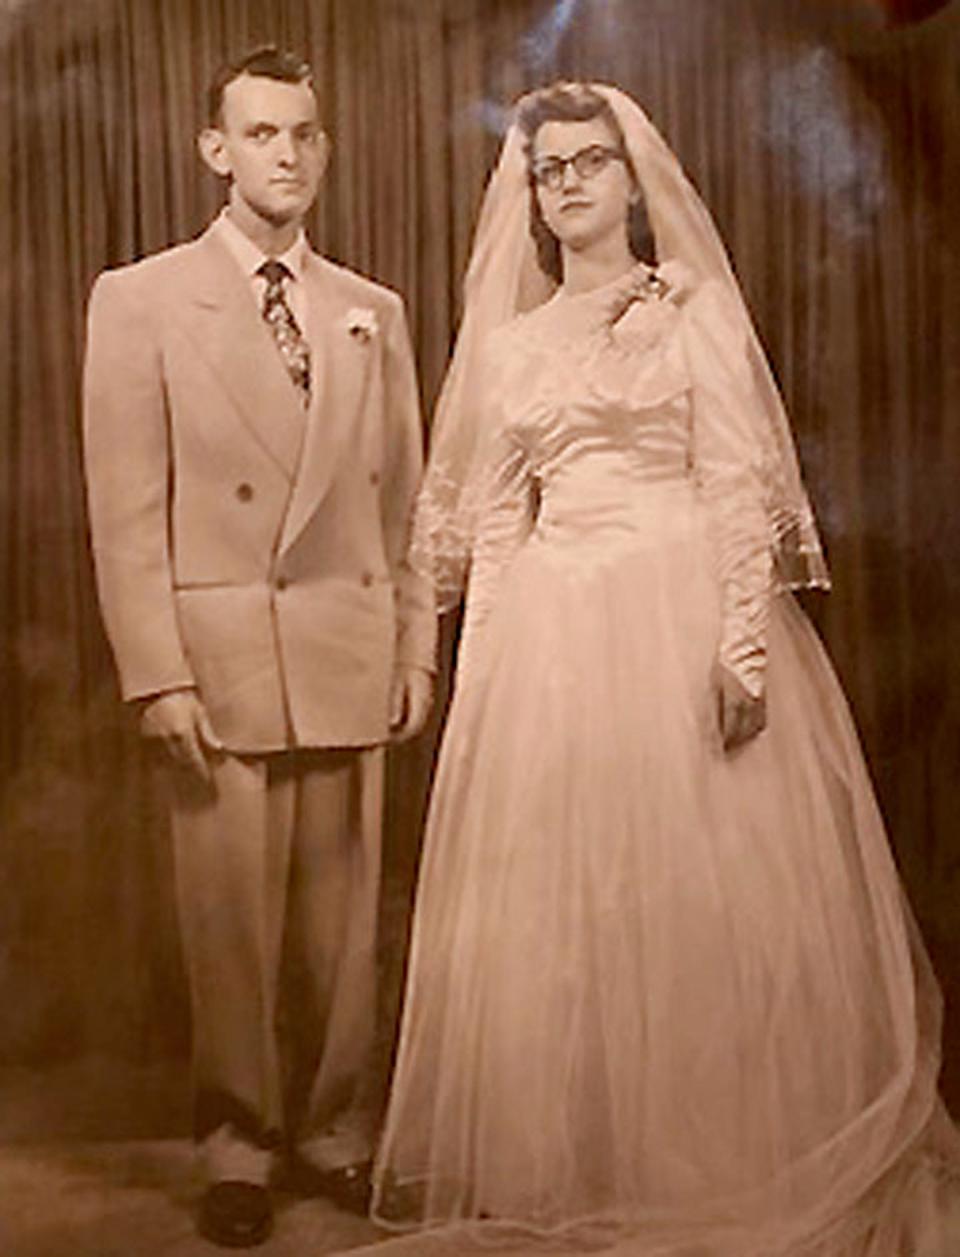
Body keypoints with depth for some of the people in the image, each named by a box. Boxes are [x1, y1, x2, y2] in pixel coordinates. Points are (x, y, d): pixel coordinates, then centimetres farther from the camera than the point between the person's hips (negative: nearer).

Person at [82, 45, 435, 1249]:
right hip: (219, 655, -3)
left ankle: (337, 1130, 23)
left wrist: (417, 646, 7)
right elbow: (125, 506, -3)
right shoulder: (140, 299, 3)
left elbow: (403, 498, 13)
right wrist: (157, 673, -9)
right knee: (231, 915, 3)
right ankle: (238, 1145, 20)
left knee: (343, 913, 7)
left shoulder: (373, 312, 14)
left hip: (351, 659, 3)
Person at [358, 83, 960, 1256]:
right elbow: (493, 513, 14)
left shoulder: (698, 309, 5)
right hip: (555, 637, 4)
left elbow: (738, 485, -4)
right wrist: (490, 666, 4)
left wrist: (744, 642, -16)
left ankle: (724, 1156, 14)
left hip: (683, 618, -3)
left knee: (703, 884, -2)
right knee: (557, 901, 4)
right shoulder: (509, 342, 16)